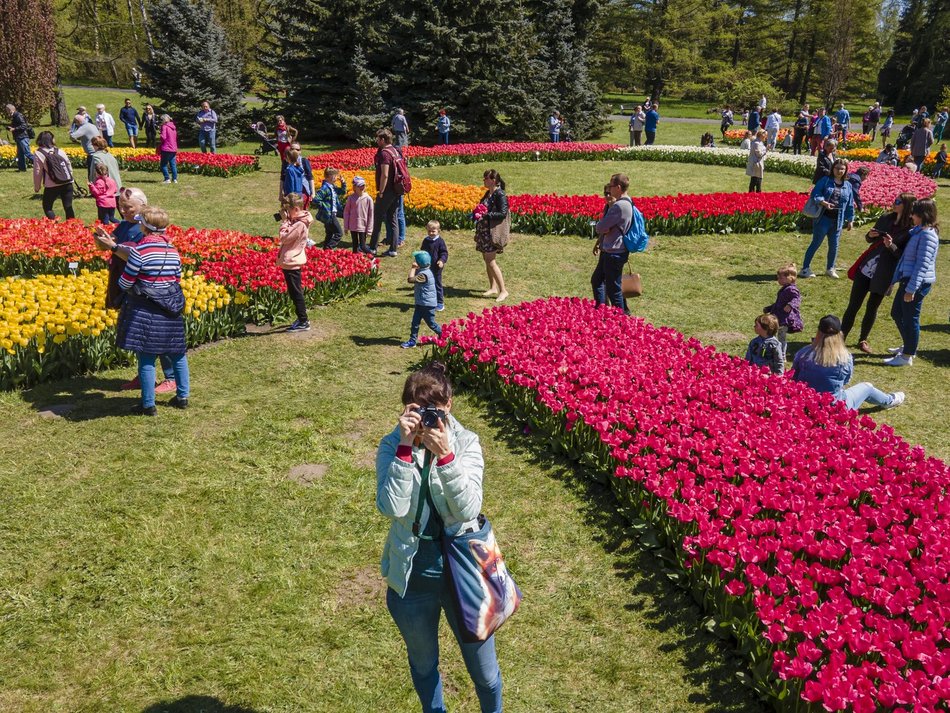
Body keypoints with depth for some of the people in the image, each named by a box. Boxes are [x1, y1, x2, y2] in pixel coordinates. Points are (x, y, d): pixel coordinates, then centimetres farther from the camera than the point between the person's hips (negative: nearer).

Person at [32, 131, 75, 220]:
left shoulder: (38, 154, -1)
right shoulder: (60, 151, 11)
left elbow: (37, 173, -1)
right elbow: (70, 167, 14)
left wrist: (37, 188, 9)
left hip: (52, 186, -3)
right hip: (67, 183, 3)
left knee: (47, 207, 12)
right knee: (68, 207, 8)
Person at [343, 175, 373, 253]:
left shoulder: (368, 199, -7)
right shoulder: (351, 198, -3)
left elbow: (370, 214, -3)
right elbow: (346, 212, 3)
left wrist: (369, 229, -4)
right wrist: (346, 227, 2)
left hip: (363, 226, -2)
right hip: (353, 226, 2)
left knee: (362, 246, -3)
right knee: (355, 246, 13)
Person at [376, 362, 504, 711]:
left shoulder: (466, 443, -12)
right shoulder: (391, 446, -11)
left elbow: (468, 509, -23)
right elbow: (391, 508, -25)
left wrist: (445, 455, -34)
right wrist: (406, 447, -31)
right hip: (412, 576, 1)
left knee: (484, 668, 17)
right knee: (423, 664, 24)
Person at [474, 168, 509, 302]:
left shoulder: (500, 195, -15)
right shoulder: (488, 193, 11)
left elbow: (503, 213, -22)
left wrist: (486, 215, -26)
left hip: (493, 231, -9)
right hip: (484, 231, 9)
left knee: (491, 261, -10)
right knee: (486, 260, 13)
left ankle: (503, 291, -3)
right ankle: (493, 287, 25)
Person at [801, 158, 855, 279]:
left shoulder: (848, 186, 10)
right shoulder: (825, 181, -1)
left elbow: (850, 205, 14)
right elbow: (815, 193, -8)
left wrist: (850, 220, 12)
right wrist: (823, 202, -24)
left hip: (837, 221, 4)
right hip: (823, 218, -4)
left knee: (834, 246, 10)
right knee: (816, 243, -2)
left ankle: (830, 269, 26)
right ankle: (805, 268, 4)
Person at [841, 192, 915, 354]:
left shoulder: (911, 230, -10)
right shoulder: (885, 218, 3)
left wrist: (891, 246, -25)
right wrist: (870, 235, -7)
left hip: (883, 275, -3)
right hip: (866, 268, 3)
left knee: (872, 308, 8)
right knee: (853, 305, 2)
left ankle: (863, 340, 24)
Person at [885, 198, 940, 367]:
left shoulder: (927, 235, -18)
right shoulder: (916, 231, 10)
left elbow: (922, 264, -22)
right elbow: (905, 254, 18)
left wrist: (911, 289, -23)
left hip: (917, 282, -10)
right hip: (907, 279, 10)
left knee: (910, 318, 1)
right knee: (897, 313, 20)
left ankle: (907, 356, 13)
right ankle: (909, 346, 38)